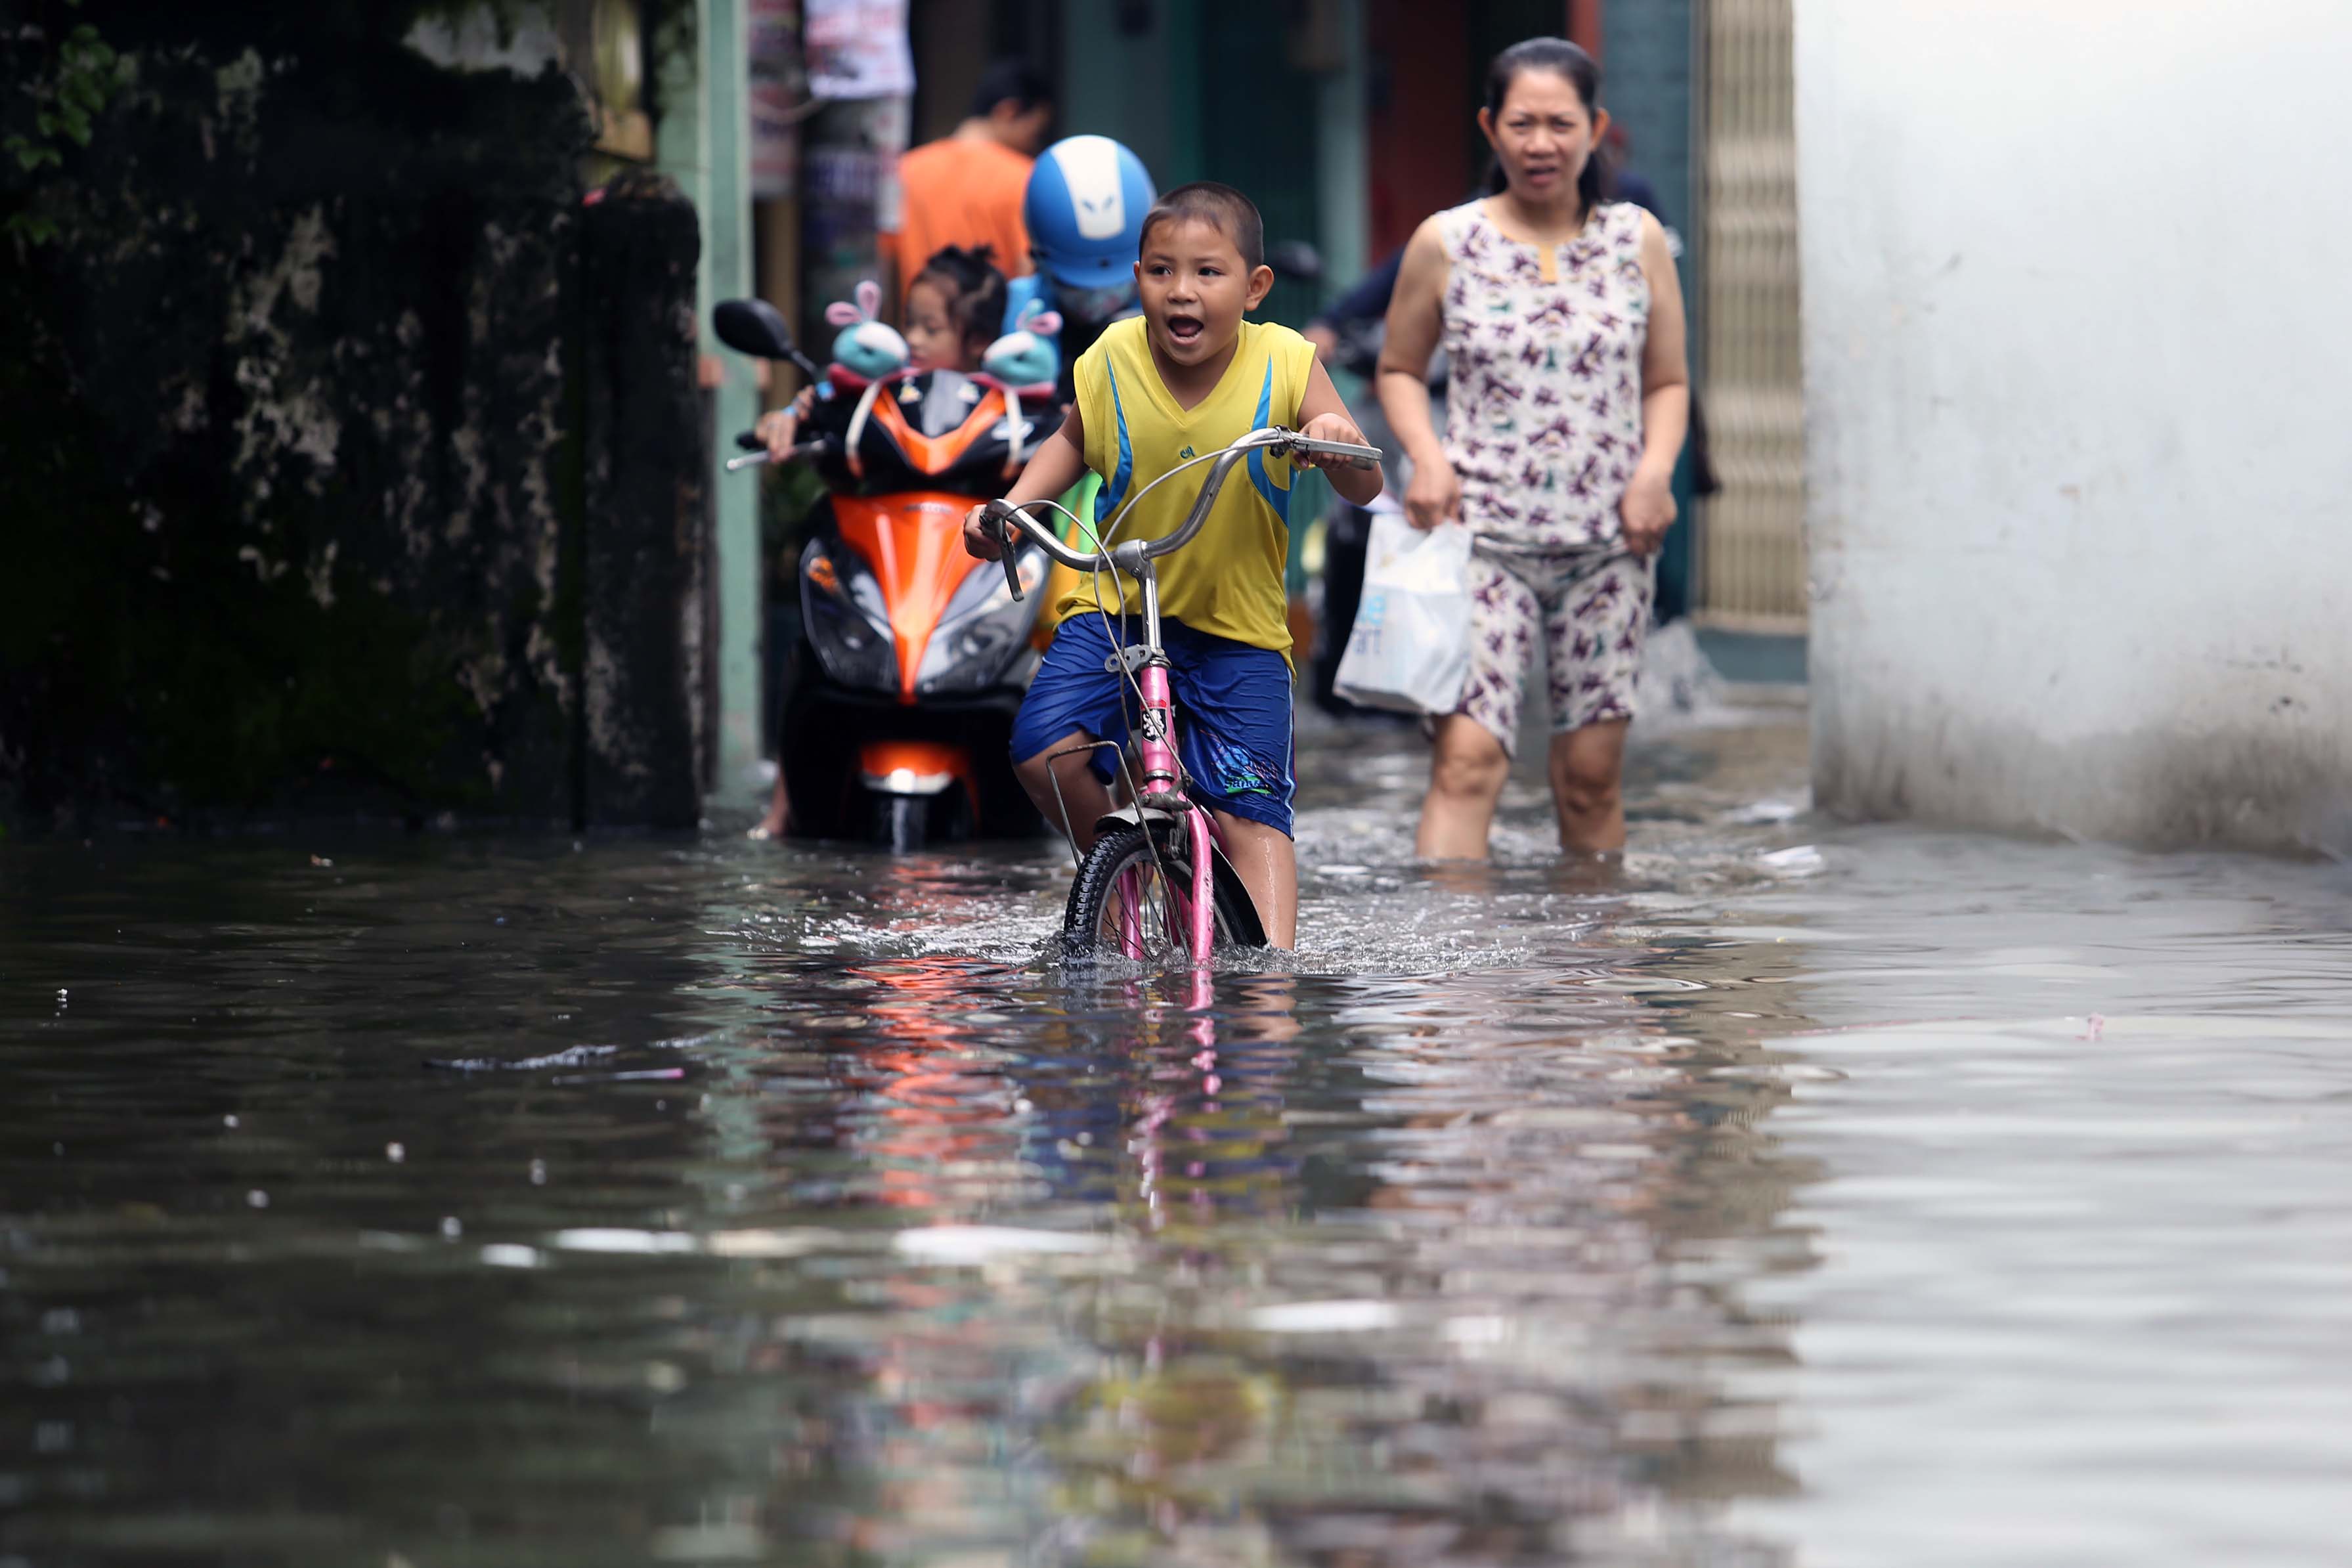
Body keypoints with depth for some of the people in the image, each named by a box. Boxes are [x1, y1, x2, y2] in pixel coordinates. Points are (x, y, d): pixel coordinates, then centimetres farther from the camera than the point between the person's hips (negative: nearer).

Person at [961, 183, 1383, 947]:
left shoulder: (1285, 366, -10)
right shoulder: (1111, 362, -6)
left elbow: (1363, 491, -8)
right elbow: (1071, 443, 16)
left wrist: (1341, 441, -30)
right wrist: (1009, 508, 0)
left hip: (1239, 629, -1)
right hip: (1115, 605, 1)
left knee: (1249, 807, -11)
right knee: (1046, 752, -19)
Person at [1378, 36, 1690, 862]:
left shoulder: (1636, 241, 7)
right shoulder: (1445, 244, 2)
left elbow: (1667, 383, 14)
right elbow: (1399, 368, 12)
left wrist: (1656, 468, -5)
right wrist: (1426, 454, -6)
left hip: (1607, 545, 2)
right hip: (1484, 536, -2)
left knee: (1591, 776, 6)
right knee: (1468, 757, -17)